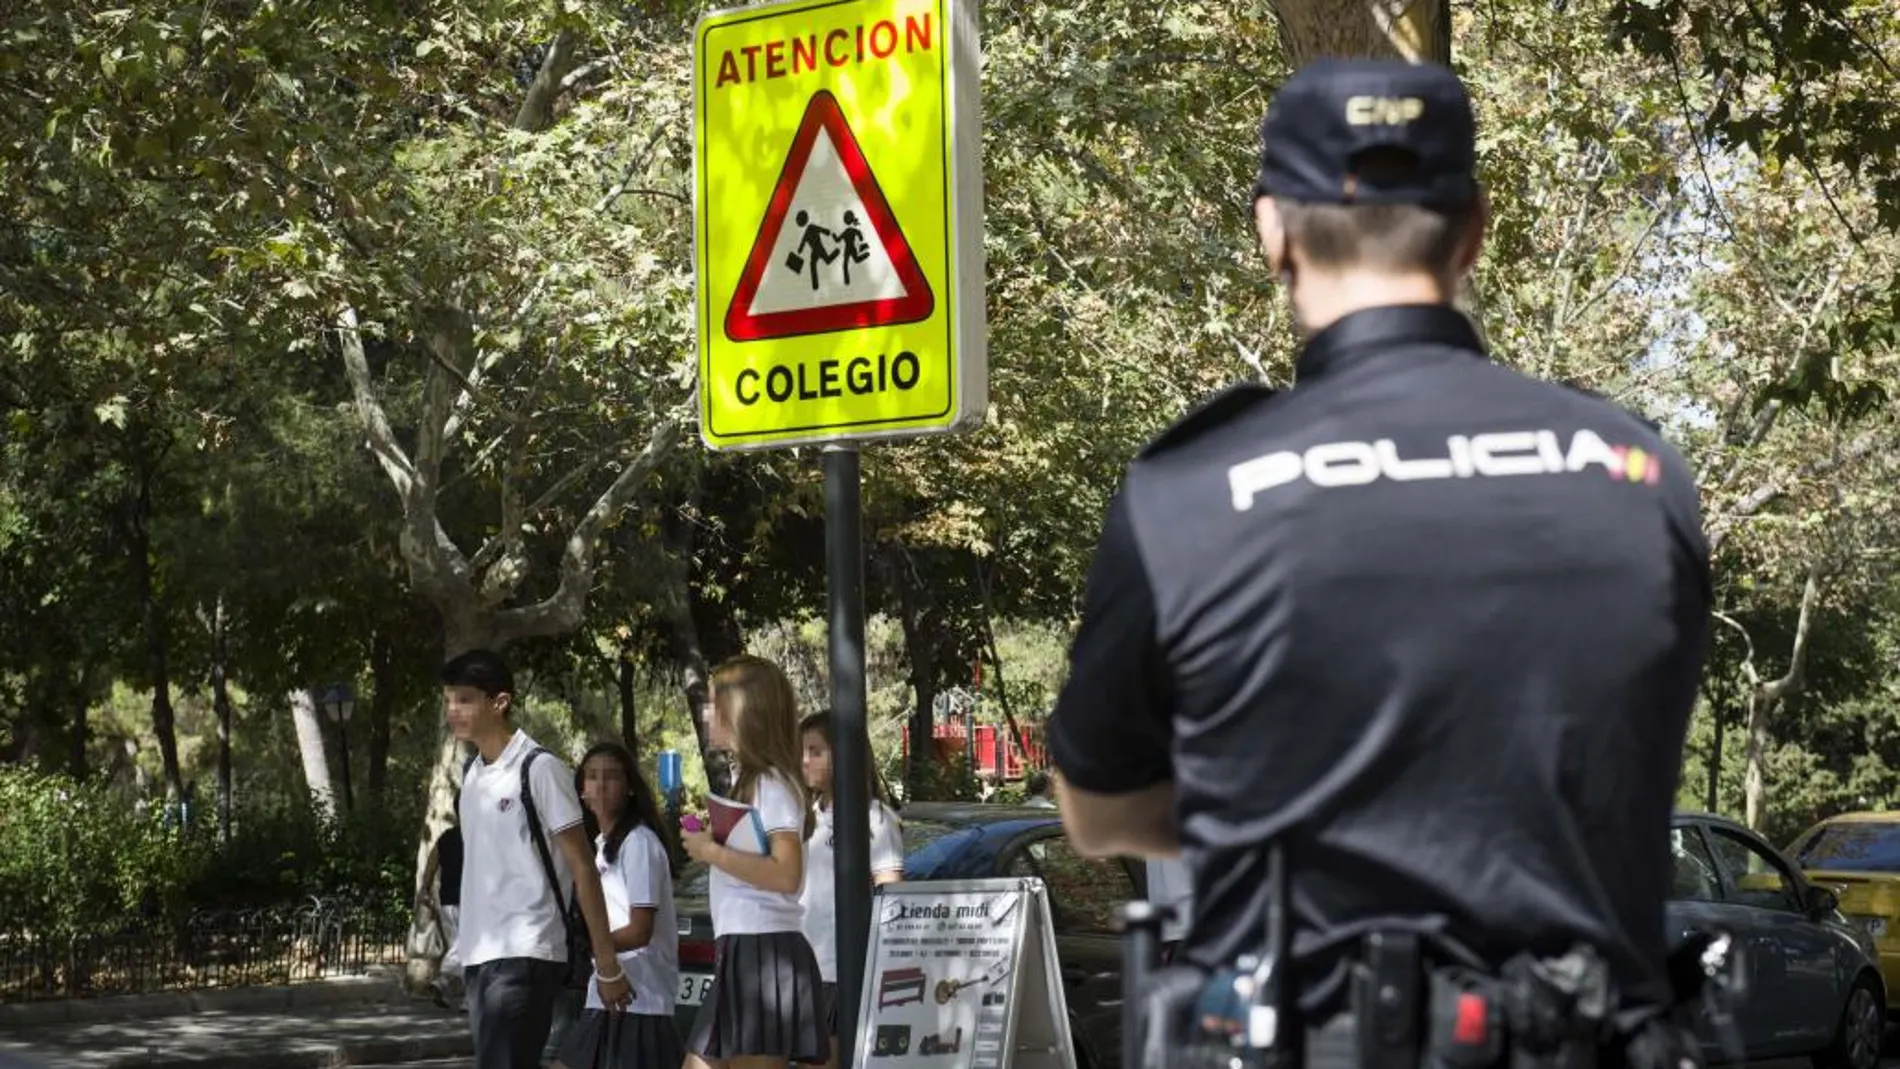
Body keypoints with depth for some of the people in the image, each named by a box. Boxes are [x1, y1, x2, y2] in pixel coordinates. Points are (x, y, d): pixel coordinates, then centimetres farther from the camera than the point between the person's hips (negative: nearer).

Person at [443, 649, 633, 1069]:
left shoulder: (539, 769, -8)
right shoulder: (470, 775, 14)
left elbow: (583, 867, -8)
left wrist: (607, 964, -9)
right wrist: (464, 953, 18)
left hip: (525, 955, -8)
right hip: (480, 956, 8)